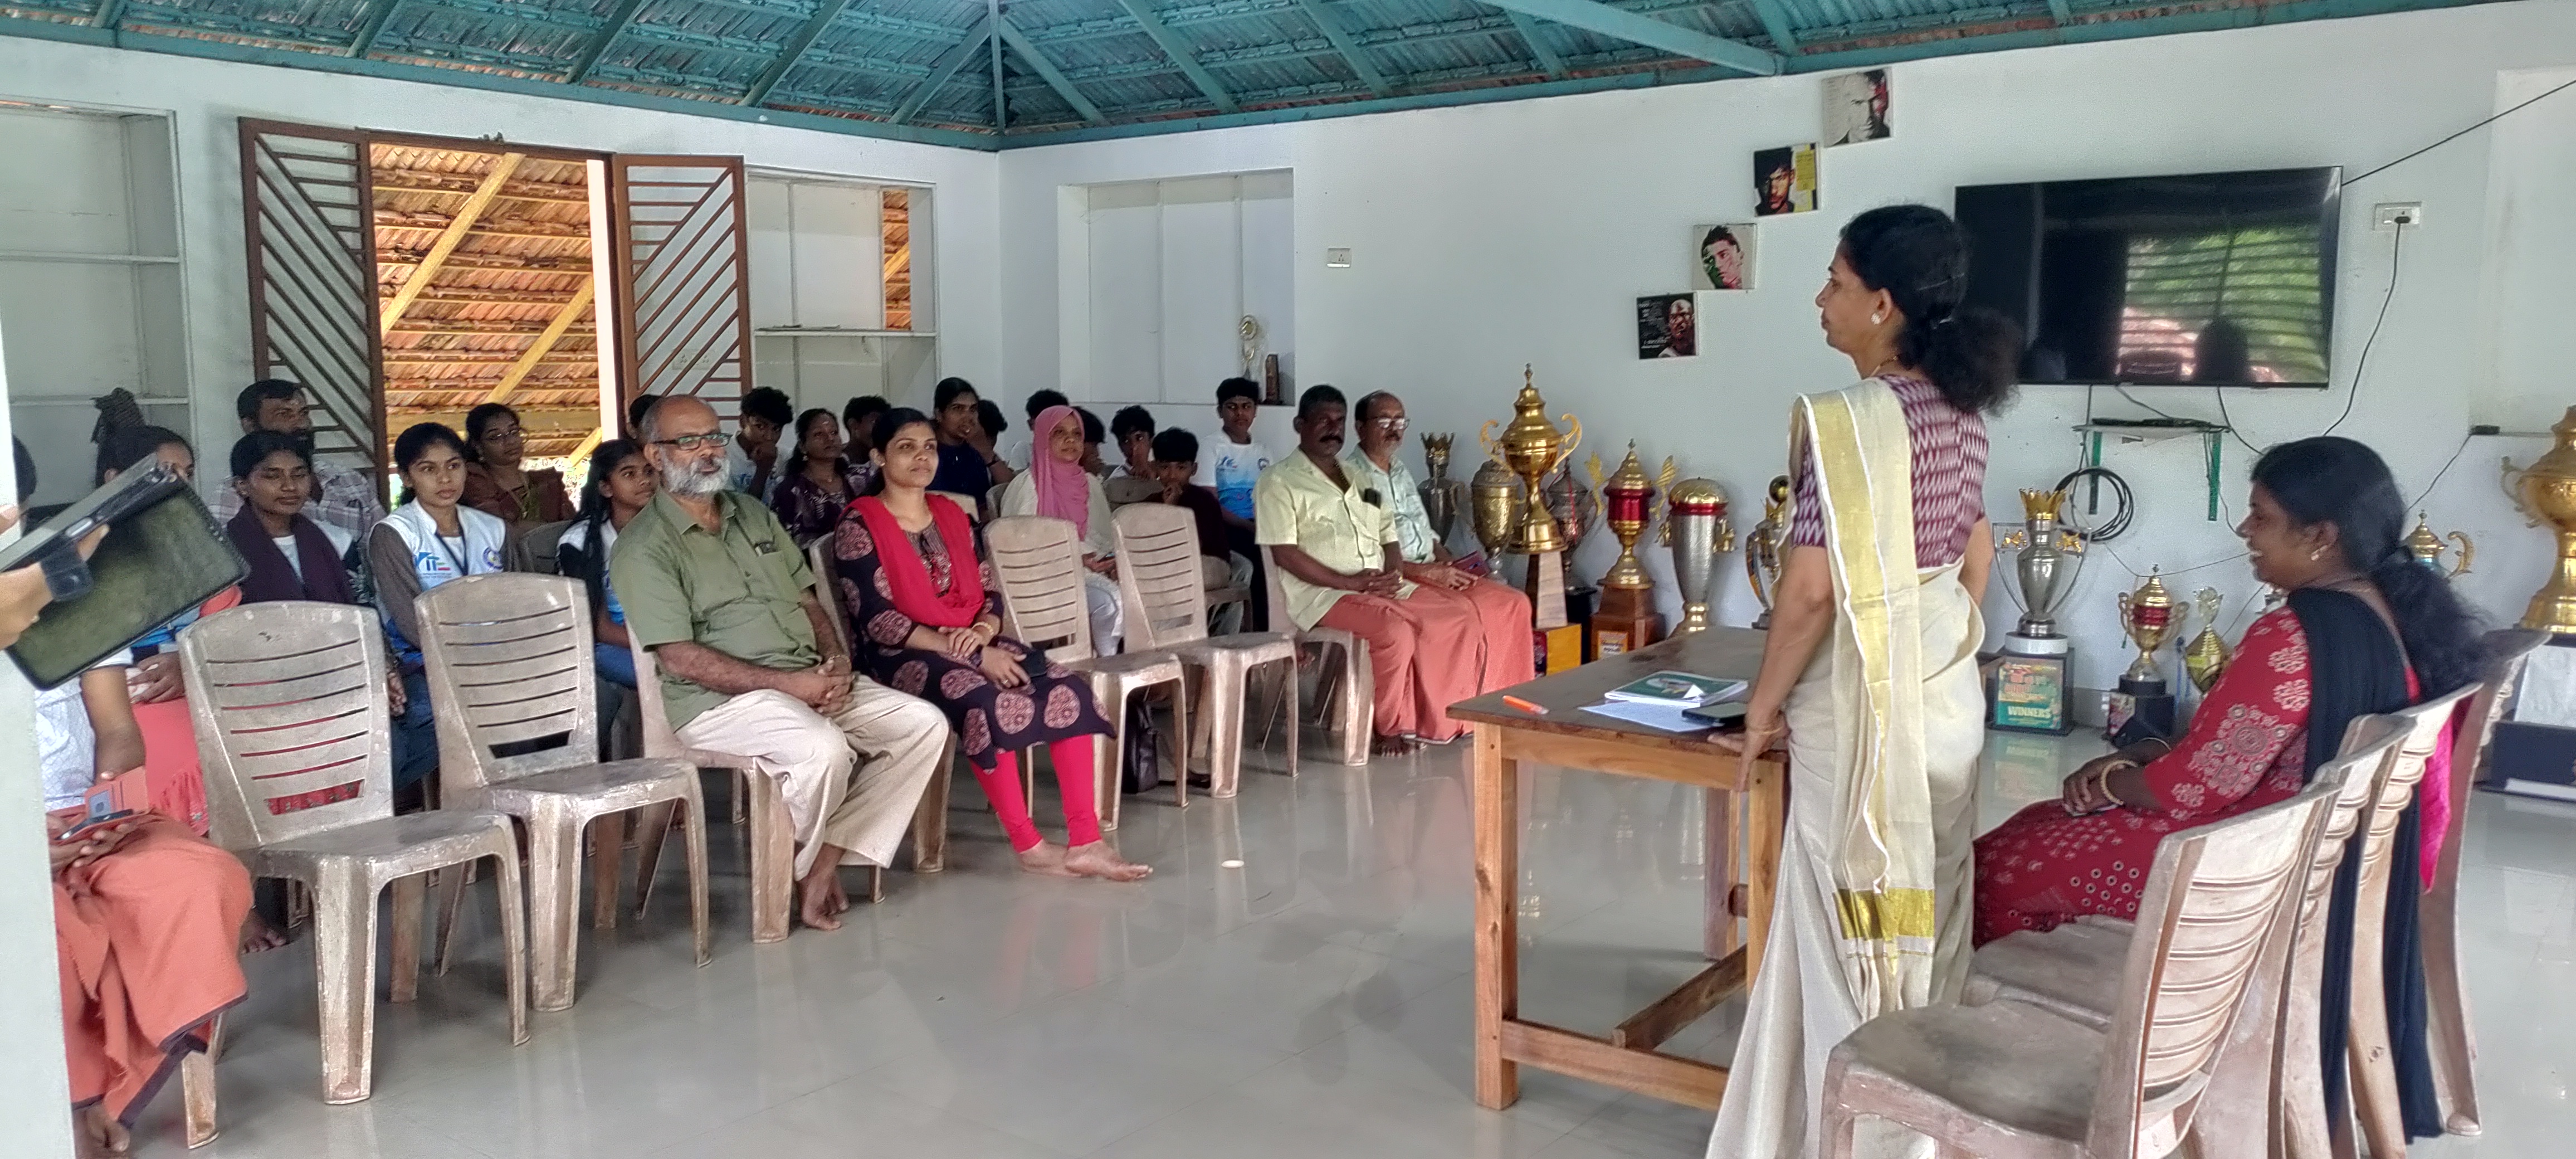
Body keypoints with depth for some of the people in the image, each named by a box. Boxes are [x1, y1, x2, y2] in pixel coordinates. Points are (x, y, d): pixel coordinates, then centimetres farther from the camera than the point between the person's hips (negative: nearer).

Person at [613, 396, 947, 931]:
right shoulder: (643, 547, -6)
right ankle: (792, 871, -6)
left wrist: (836, 660, -3)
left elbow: (807, 601, 19)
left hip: (811, 680, 8)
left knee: (924, 723, -9)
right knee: (826, 749, -34)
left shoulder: (754, 515, 17)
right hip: (718, 699, -7)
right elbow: (682, 659, -14)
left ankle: (826, 860, -9)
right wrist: (788, 683, -19)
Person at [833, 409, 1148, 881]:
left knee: (1068, 692, -17)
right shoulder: (860, 526, -5)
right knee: (985, 705, -35)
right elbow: (876, 619, -15)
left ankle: (1085, 842, -20)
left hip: (974, 643, 6)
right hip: (905, 654, -6)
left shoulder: (952, 515, 15)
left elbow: (990, 592, 15)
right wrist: (970, 655, -20)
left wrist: (983, 632, -12)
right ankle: (1028, 846, -22)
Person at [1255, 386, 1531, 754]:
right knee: (1394, 631, -34)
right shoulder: (1279, 482, 1)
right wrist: (1351, 582, -16)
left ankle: (1452, 716, -3)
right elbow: (1285, 554, -10)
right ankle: (1391, 725, -14)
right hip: (1325, 593, -7)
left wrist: (1393, 574, -3)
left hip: (1384, 587, 7)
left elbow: (1389, 540, 22)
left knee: (1463, 619, -11)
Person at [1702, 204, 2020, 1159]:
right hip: (1948, 694, 8)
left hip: (1862, 705, -8)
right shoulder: (1962, 412, 4)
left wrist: (1763, 707, -9)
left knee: (1854, 920, 5)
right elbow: (1977, 556, 12)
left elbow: (1811, 588, -21)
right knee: (1929, 908, 17)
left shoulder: (1842, 420, -20)